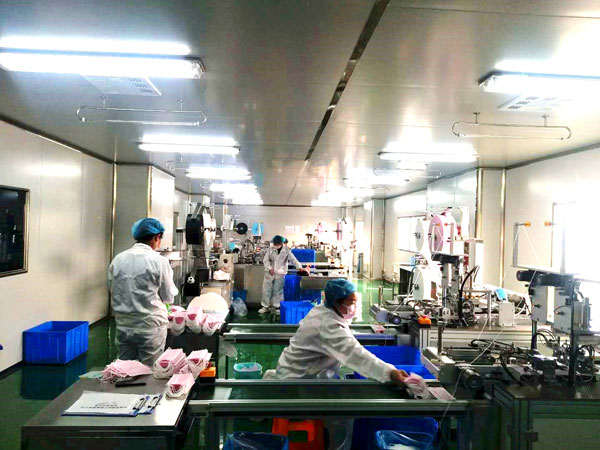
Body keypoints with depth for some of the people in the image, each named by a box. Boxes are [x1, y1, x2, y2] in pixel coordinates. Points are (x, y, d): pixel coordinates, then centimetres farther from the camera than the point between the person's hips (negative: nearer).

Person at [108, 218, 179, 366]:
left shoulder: (117, 260, 0)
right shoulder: (159, 261, -13)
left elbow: (113, 294, 10)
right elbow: (168, 297, -4)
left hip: (123, 327, 4)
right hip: (150, 328, -4)